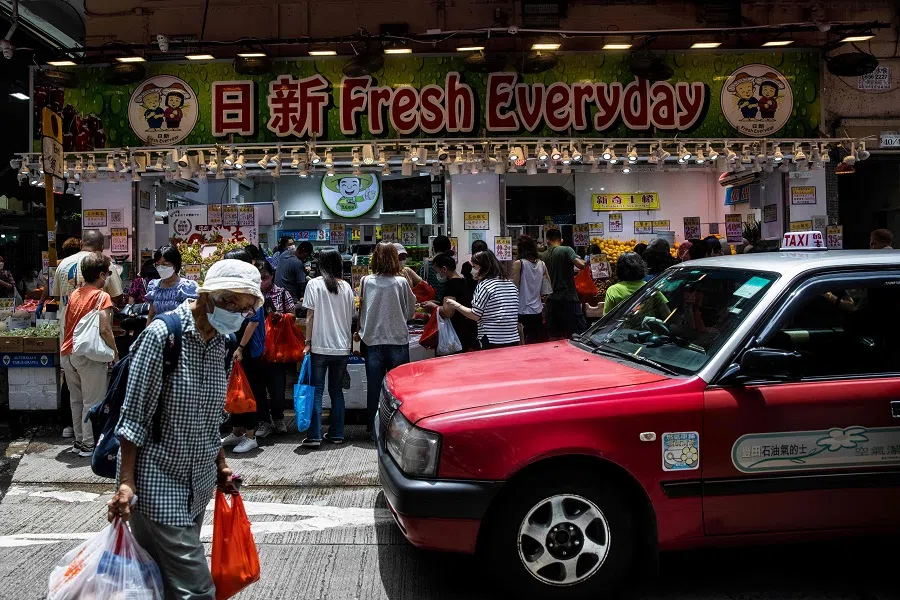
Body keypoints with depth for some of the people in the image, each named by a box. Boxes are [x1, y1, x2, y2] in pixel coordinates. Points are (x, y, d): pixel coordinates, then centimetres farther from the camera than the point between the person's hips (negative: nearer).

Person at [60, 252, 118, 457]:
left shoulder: (74, 294, 10)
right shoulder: (102, 296, -11)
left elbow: (67, 325, 15)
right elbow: (104, 330, -18)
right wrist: (115, 354, -9)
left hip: (67, 353, 7)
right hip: (88, 355, -7)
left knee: (76, 400, 15)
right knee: (92, 402, 2)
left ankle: (79, 440, 23)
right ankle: (88, 444, 7)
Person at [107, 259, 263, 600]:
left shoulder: (222, 343, 4)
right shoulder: (163, 335, -16)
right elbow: (134, 416, -14)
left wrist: (221, 465, 17)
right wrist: (126, 482, -16)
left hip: (199, 482, 7)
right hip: (158, 480, -6)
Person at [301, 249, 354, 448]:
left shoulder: (314, 284, -4)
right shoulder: (346, 287, 6)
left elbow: (310, 316, -6)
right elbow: (350, 318, 9)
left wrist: (308, 342, -2)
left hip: (320, 346, -3)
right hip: (342, 347, 3)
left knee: (316, 391, 1)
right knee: (336, 390, 12)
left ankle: (314, 436, -2)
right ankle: (336, 434, 16)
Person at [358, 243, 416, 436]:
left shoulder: (366, 281, -2)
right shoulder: (401, 282, -6)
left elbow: (361, 309, 7)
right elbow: (410, 311, 5)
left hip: (373, 341, 2)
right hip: (398, 341, -1)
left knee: (373, 388, 9)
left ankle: (372, 427, 16)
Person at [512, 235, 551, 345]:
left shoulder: (518, 264, -9)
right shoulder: (542, 264, 5)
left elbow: (515, 287, -10)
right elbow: (549, 289, 9)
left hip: (523, 311, -5)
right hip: (537, 311, 5)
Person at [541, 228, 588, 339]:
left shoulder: (543, 257, 9)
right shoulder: (566, 250, -6)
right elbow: (580, 265, -19)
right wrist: (586, 263, 2)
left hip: (551, 299, 5)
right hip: (568, 298, -5)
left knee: (554, 336, 9)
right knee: (579, 333, -2)